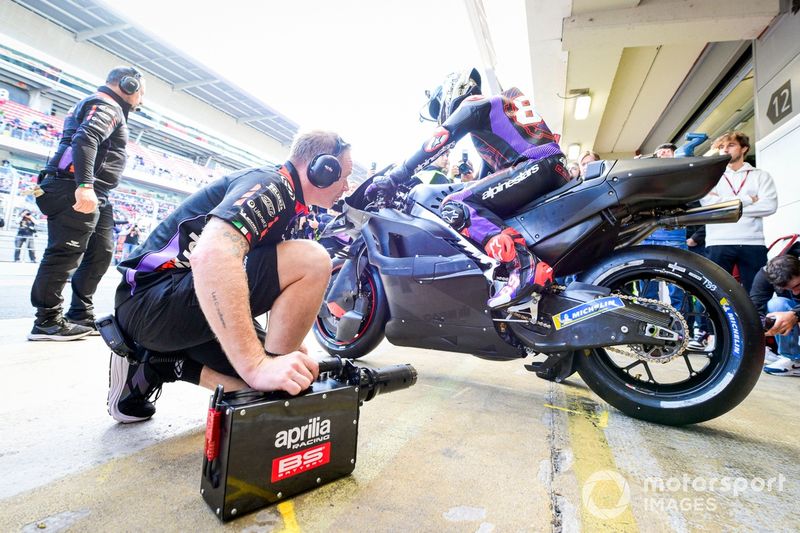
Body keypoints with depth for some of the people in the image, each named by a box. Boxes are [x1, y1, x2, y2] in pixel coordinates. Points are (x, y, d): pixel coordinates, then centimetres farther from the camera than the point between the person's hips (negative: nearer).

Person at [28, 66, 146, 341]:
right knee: (65, 254, -10)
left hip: (94, 194, 11)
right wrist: (85, 186, -33)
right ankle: (47, 322, -5)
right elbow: (85, 139, -22)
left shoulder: (108, 108, 28)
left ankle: (81, 315, 15)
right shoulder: (107, 105, -4)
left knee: (100, 253, 10)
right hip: (76, 190, -11)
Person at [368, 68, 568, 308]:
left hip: (537, 166, -10)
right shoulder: (497, 104, 34)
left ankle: (522, 264, -36)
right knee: (485, 217, 24)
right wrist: (469, 189, 43)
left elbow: (438, 141, -7)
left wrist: (394, 177, -8)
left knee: (453, 207, -21)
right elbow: (490, 165, 38)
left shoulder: (473, 104, 6)